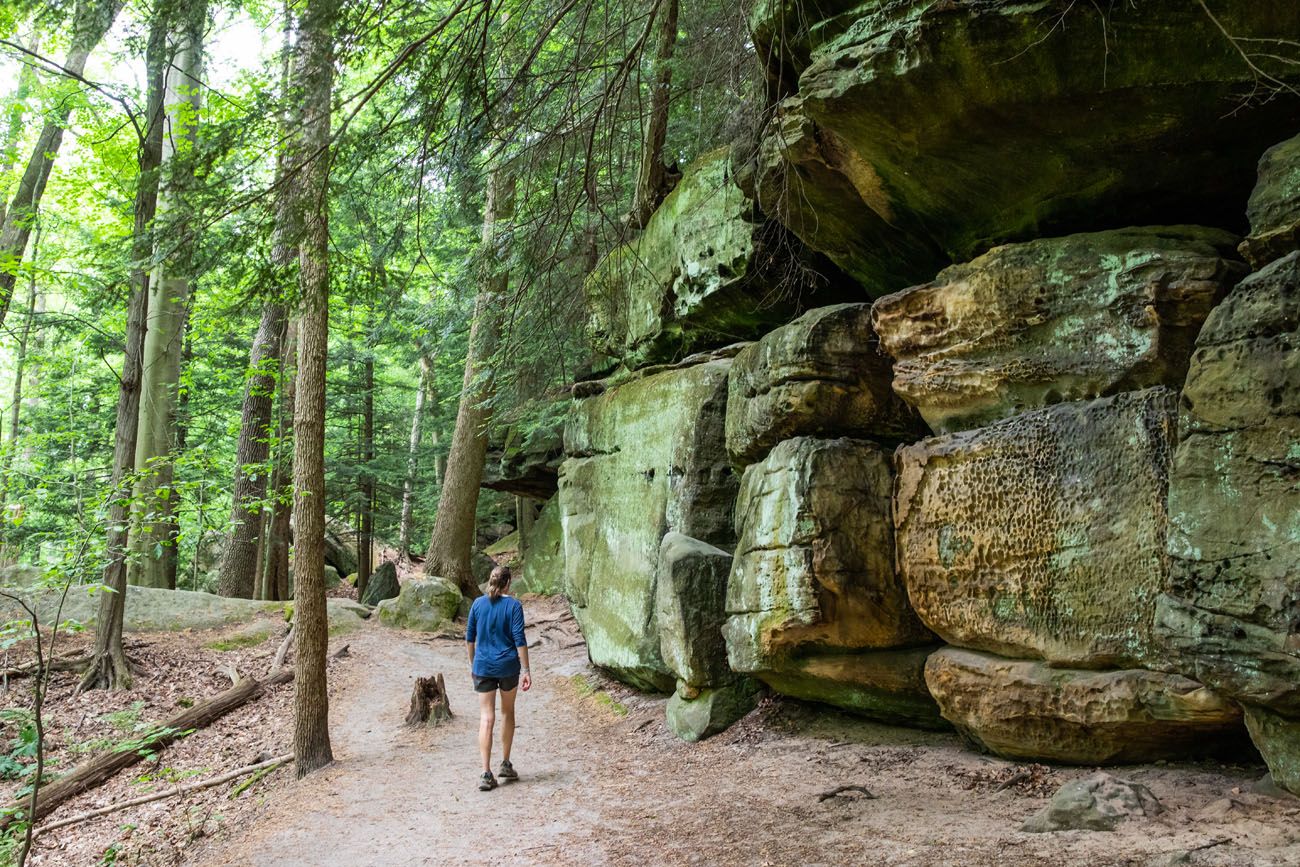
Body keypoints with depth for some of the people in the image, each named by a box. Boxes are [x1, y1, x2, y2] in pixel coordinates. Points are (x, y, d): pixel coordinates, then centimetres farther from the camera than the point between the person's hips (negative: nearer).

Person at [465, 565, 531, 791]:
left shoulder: (478, 604, 1)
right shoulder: (513, 605, -8)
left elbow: (470, 637, 8)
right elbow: (519, 640, -10)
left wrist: (472, 663, 20)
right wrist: (525, 670, -6)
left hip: (483, 667, 2)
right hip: (508, 666, -1)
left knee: (486, 719, 1)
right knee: (508, 713, 18)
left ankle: (486, 774, -5)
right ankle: (506, 764, 26)